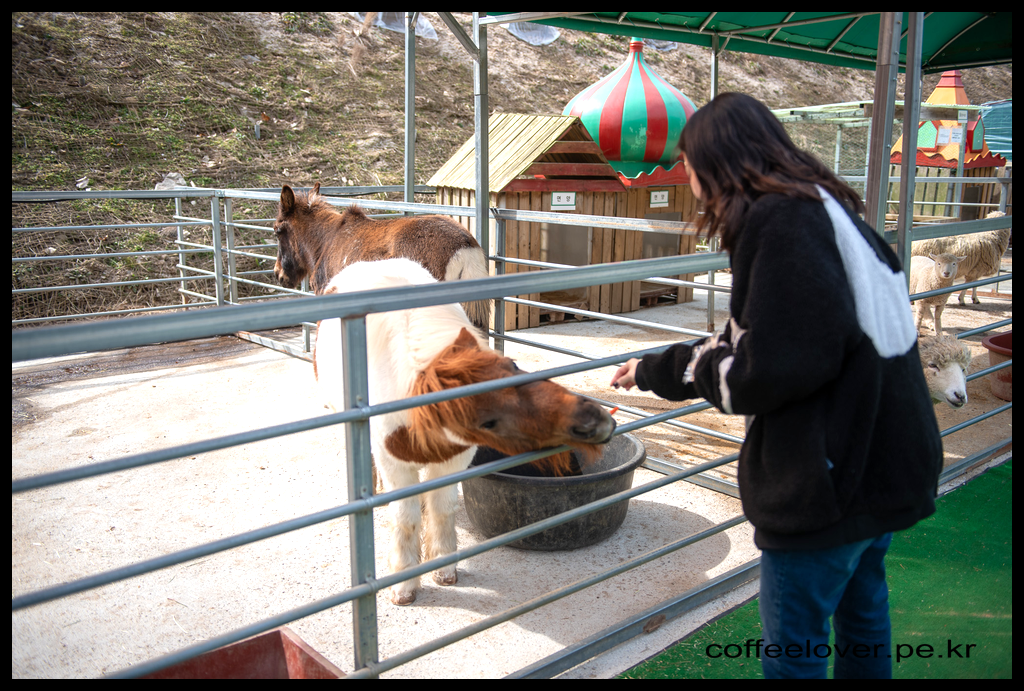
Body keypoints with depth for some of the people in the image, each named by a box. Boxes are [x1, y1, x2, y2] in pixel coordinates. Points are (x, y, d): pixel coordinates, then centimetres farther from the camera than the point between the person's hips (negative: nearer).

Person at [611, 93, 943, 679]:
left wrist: (696, 368, -5)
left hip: (831, 480, -10)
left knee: (793, 647, 9)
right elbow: (755, 339, 17)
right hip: (890, 465, 10)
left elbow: (770, 370, -26)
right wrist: (654, 371, 23)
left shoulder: (779, 220, -19)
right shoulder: (830, 210, 11)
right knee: (862, 610, 27)